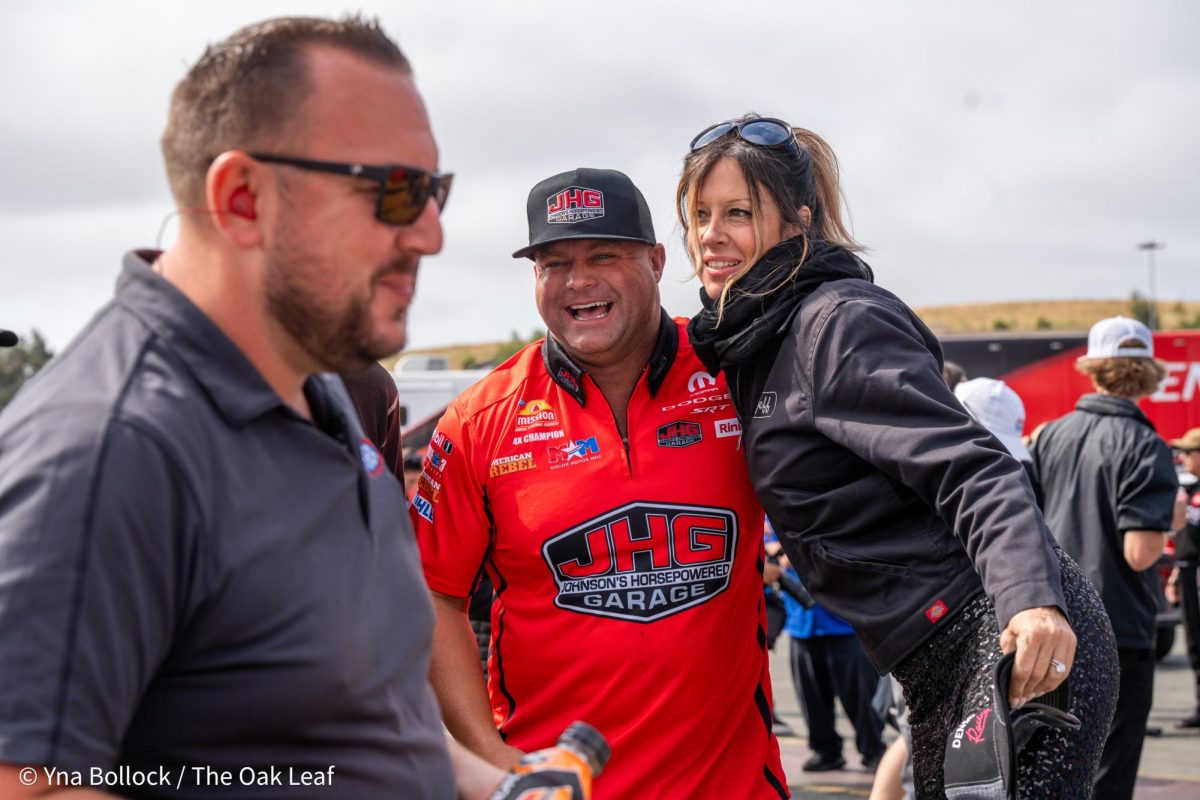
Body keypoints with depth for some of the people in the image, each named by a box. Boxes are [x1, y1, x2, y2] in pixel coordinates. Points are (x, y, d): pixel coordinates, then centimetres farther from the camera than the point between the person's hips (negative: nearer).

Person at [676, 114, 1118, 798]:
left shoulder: (841, 320, -12)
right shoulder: (754, 344, 15)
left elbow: (967, 467, -22)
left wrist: (1032, 599, -34)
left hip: (1019, 642, -10)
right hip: (939, 670, 10)